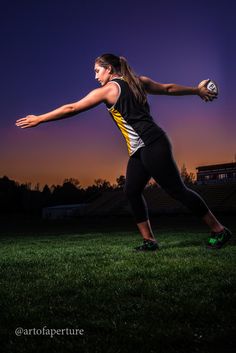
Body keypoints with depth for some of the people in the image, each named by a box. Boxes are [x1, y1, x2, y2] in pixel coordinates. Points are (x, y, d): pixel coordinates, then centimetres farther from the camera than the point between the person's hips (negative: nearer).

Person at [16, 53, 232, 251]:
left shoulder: (107, 90, -5)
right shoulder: (138, 81, 16)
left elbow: (72, 109, -4)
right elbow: (169, 88, 23)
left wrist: (38, 119, 3)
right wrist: (197, 90, 36)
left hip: (151, 145, -9)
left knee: (177, 190, -4)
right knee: (132, 192, 6)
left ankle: (219, 231, 5)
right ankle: (149, 241, 8)